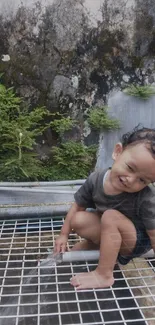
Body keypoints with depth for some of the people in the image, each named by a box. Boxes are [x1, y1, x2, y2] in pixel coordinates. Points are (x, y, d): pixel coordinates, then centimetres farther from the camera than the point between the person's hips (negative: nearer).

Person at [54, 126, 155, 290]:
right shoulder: (95, 179, -20)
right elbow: (78, 206, -4)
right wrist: (64, 235, 4)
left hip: (138, 240, -4)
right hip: (111, 232, 5)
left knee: (111, 217, -32)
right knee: (78, 220, -16)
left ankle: (104, 274, -21)